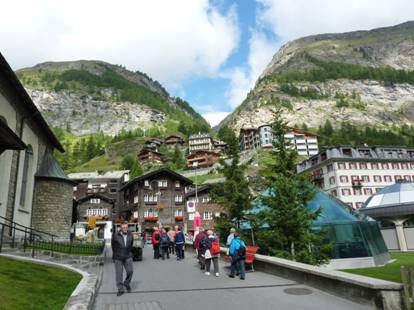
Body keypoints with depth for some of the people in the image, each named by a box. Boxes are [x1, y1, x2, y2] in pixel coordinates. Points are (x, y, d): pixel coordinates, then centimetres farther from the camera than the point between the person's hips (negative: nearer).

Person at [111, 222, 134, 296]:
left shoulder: (130, 235, 3)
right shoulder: (115, 235, -8)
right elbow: (113, 245, 6)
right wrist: (116, 254, 11)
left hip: (128, 256, 2)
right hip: (118, 257, -2)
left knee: (130, 271, -2)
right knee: (119, 274, 1)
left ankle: (127, 283, 26)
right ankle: (120, 289, 13)